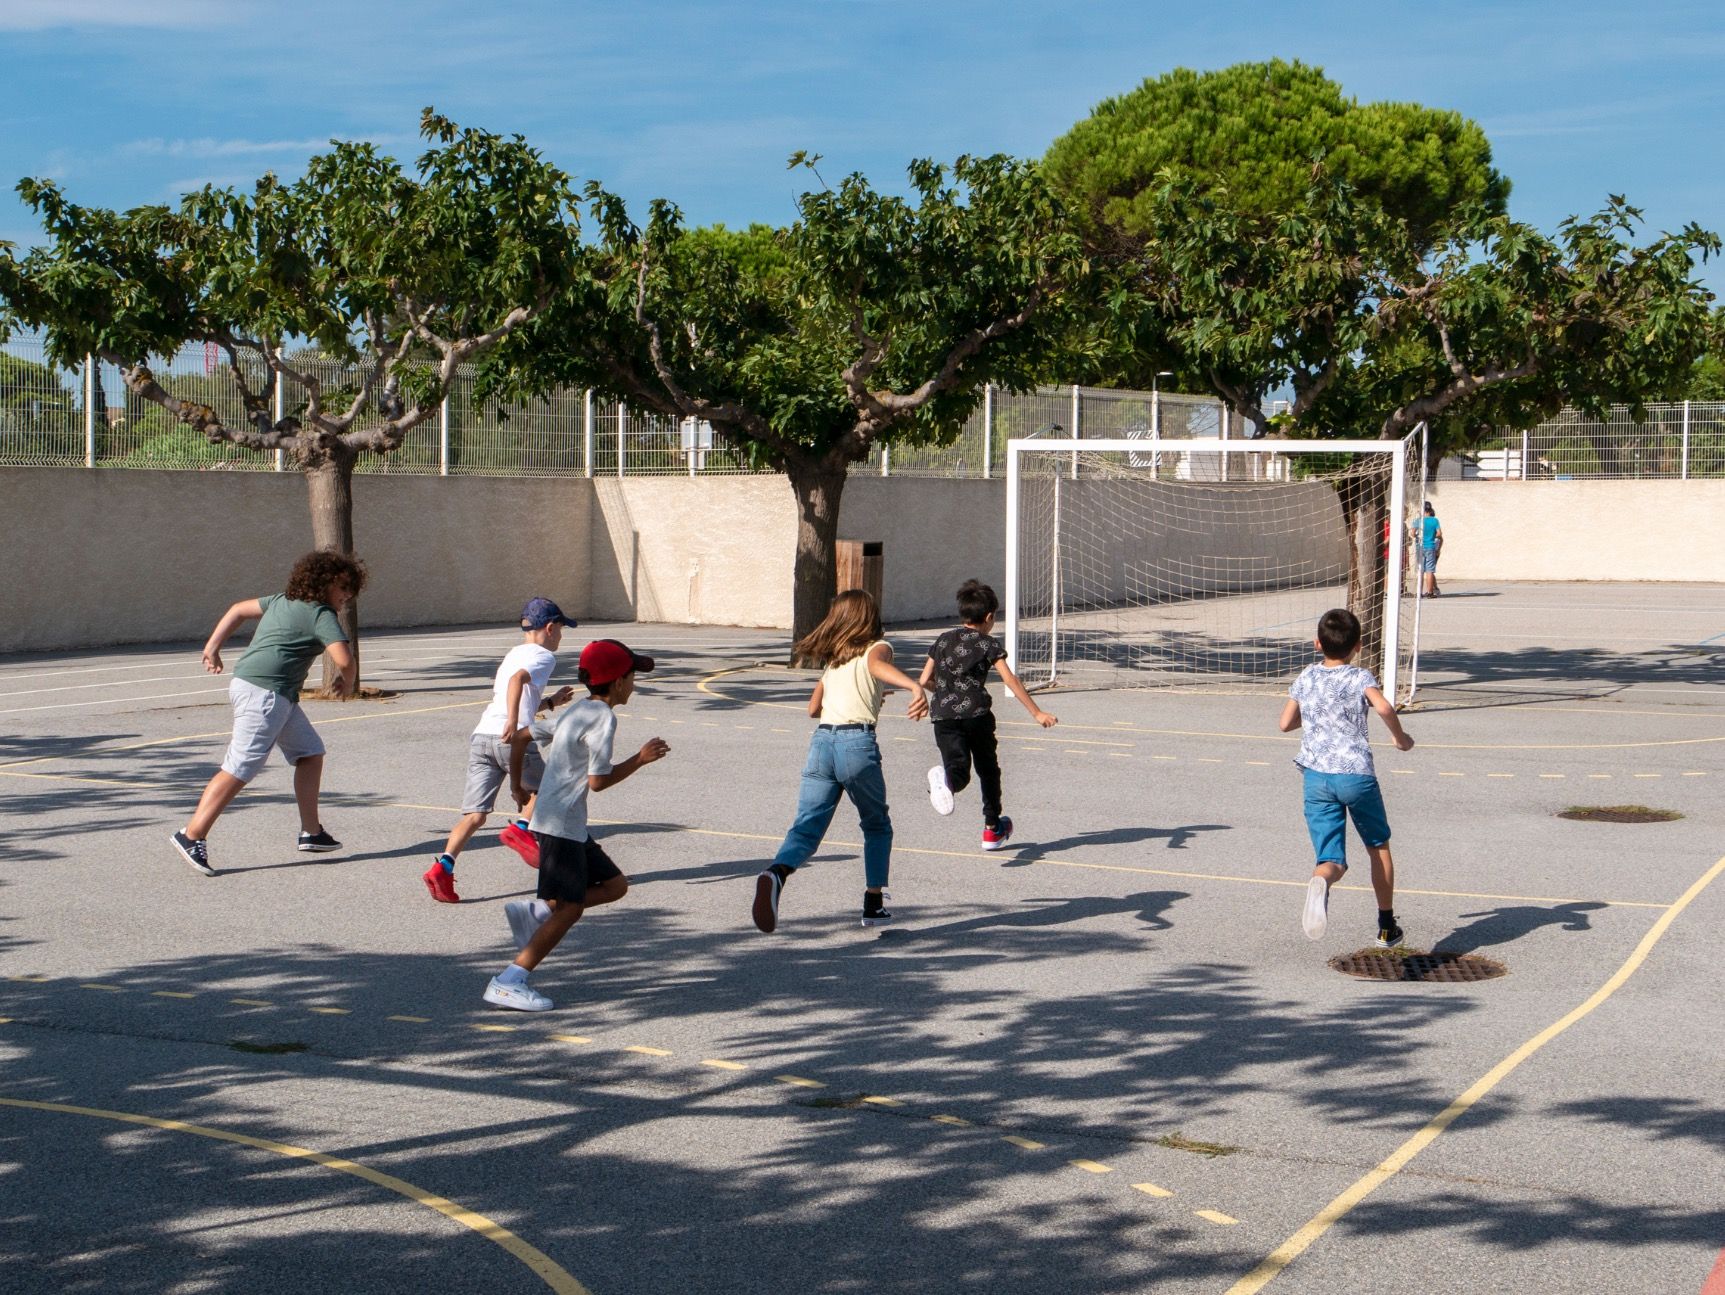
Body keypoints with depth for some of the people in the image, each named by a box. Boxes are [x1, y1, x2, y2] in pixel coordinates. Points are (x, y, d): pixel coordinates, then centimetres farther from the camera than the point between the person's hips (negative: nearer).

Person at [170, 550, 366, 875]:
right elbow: (345, 660, -17)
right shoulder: (322, 615, -7)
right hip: (264, 691, -10)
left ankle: (311, 833, 18)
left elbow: (238, 610, 27)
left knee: (311, 752, 15)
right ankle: (191, 836, -12)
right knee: (239, 769, -11)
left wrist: (212, 648, 27)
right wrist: (347, 682, 4)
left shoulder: (282, 601, 20)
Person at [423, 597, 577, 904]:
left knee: (475, 814, 1)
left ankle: (443, 866, -15)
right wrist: (513, 721, -29)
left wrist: (551, 702, 45)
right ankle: (520, 827, -5)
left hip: (481, 736, 6)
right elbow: (518, 679, -17)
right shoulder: (543, 655, 5)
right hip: (511, 738, -6)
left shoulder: (514, 654, 30)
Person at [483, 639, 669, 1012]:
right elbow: (597, 781, -16)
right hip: (561, 824, -10)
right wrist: (641, 759, -7)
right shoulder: (603, 718, -13)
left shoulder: (575, 712, 15)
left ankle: (534, 911, 10)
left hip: (572, 826, 10)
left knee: (615, 886, 14)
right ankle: (508, 983, -9)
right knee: (569, 909, -8)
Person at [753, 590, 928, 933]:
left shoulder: (834, 658, 24)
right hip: (858, 743, -4)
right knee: (877, 826, 18)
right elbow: (878, 665, -18)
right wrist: (915, 686, -37)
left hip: (821, 742, 4)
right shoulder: (877, 647, 8)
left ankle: (776, 874, -32)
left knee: (807, 828, -3)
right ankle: (874, 903, 17)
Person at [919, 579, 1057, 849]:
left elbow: (924, 680, 17)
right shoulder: (988, 643, 5)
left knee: (958, 767, -7)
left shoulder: (943, 640, 17)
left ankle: (944, 779, -44)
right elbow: (1010, 680, -3)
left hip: (943, 715, 2)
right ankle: (992, 829, 25)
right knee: (988, 769, 17)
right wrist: (1037, 713, -1)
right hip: (975, 713, -2)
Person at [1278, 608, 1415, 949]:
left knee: (1332, 859, -4)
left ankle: (1320, 882, -43)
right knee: (1379, 847, 21)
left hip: (1316, 777, 2)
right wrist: (1401, 738, -3)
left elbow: (1286, 723, 17)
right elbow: (1383, 707, -20)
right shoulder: (1359, 677, -1)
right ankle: (1386, 927, 27)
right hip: (1356, 774, -2)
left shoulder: (1306, 677, 11)